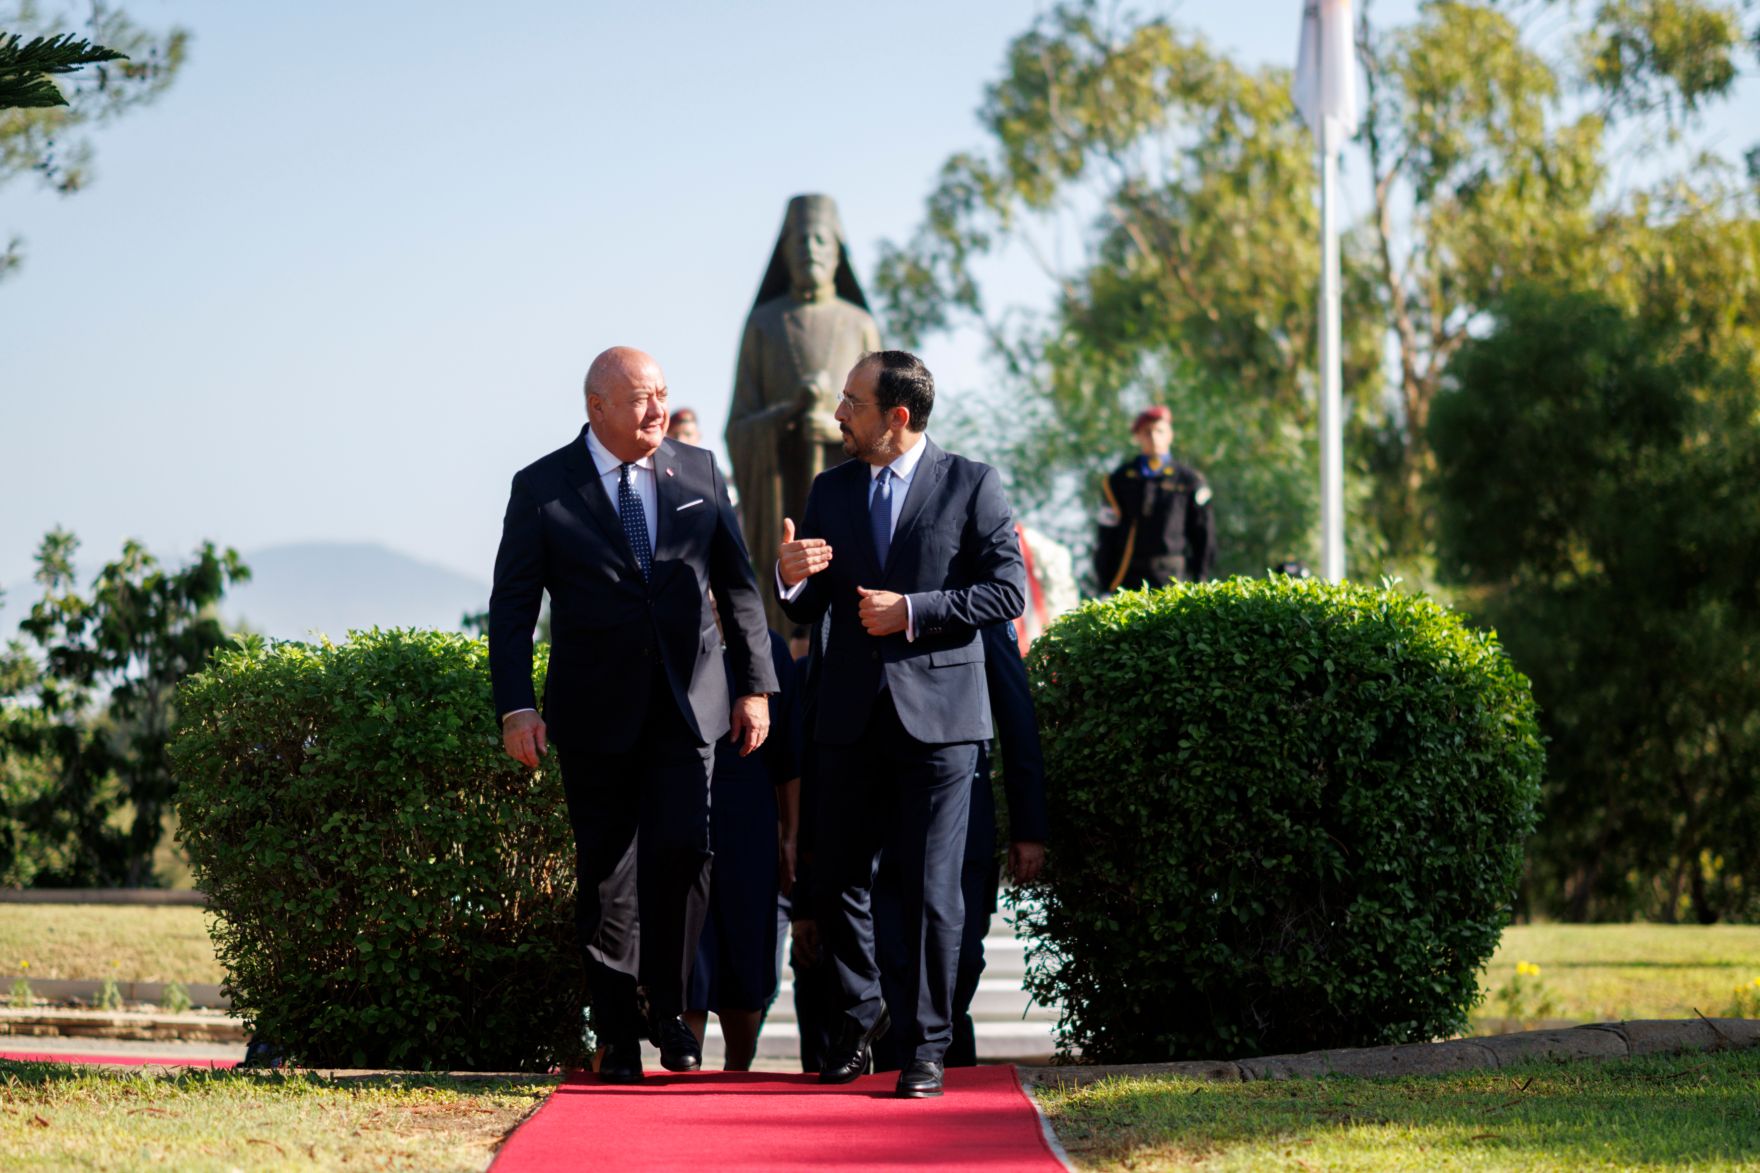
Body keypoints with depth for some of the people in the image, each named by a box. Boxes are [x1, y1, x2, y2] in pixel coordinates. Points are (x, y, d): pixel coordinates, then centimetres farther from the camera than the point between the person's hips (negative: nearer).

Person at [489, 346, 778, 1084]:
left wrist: (756, 685, 7)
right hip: (596, 711, -1)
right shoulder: (542, 488, -1)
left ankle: (666, 1007, 6)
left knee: (681, 849, -14)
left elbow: (738, 586, 12)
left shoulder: (697, 472, 7)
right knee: (606, 875, 3)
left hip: (688, 703, 1)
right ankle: (616, 1037, 13)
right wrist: (516, 706, -9)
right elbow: (511, 607, 0)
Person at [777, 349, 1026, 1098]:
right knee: (835, 880, 6)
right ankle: (861, 1015, 28)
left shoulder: (970, 485, 0)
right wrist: (791, 578, -10)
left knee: (931, 891, -3)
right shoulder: (831, 491, 12)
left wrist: (913, 611, -14)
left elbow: (1008, 591, -6)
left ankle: (927, 1046, 6)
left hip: (936, 718, -4)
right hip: (850, 718, 4)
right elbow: (807, 610, 13)